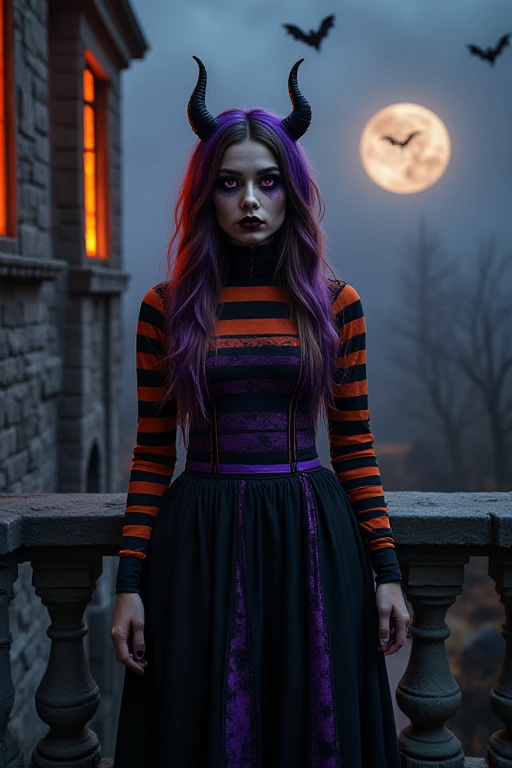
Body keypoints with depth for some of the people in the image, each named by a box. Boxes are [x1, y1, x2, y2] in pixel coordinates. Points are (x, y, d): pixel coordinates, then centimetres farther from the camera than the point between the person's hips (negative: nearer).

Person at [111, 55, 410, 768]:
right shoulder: (165, 307, 1)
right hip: (200, 542, 0)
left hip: (313, 540, 1)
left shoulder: (337, 303, 2)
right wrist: (130, 582, -2)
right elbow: (152, 454, 2)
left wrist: (387, 573, 0)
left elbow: (355, 447, 4)